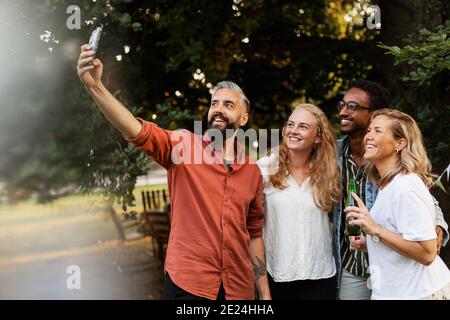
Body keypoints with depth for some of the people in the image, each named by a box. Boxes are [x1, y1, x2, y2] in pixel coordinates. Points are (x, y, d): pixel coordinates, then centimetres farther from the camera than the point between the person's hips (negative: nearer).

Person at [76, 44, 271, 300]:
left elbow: (254, 233, 13)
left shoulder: (252, 171, 7)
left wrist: (265, 293, 11)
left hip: (239, 289, 4)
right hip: (187, 284, -3)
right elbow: (138, 131, -19)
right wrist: (95, 86, -33)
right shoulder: (184, 145, -3)